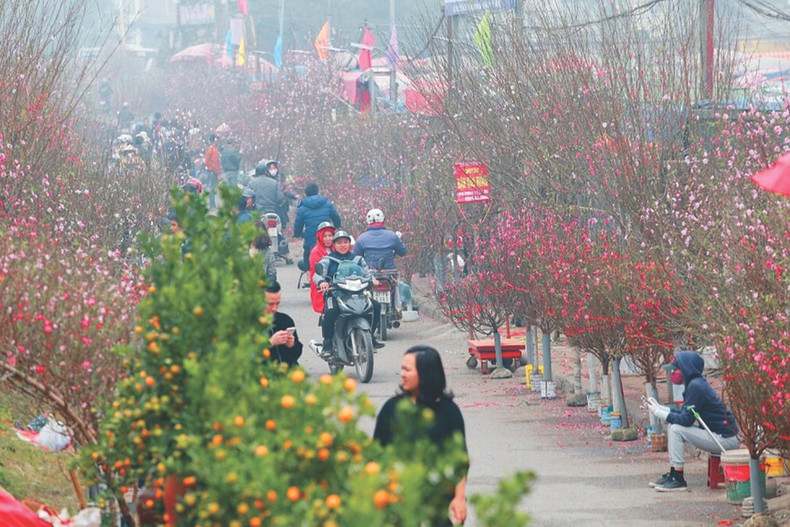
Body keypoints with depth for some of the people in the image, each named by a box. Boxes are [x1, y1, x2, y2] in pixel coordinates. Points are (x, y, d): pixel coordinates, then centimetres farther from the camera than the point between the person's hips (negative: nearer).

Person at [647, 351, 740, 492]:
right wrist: (660, 408, 11)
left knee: (676, 429, -16)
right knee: (673, 427, 11)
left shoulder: (696, 386, -19)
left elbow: (686, 419, -20)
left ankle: (678, 480, -11)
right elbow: (684, 413, 16)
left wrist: (658, 412, -11)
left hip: (726, 440, -10)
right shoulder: (695, 384, 11)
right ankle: (672, 474, 14)